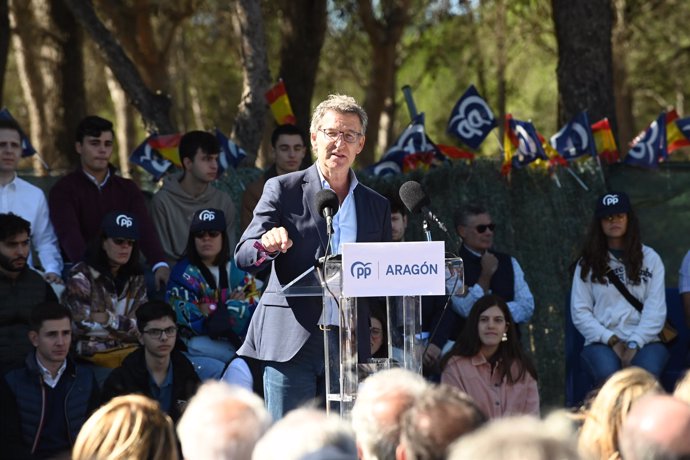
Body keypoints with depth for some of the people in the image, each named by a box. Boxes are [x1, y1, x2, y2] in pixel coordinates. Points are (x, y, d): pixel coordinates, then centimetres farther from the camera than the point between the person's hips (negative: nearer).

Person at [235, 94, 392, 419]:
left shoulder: (376, 205, 15)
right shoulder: (282, 190, 4)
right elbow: (243, 257, -2)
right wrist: (266, 246, -25)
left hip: (348, 344, 3)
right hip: (291, 342, -3)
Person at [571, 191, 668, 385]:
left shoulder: (650, 258, 12)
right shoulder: (588, 263, 13)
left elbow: (656, 310, 3)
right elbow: (579, 312, 6)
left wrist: (634, 344, -11)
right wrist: (612, 341, -8)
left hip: (644, 340, 0)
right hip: (602, 342, 0)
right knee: (608, 373, -35)